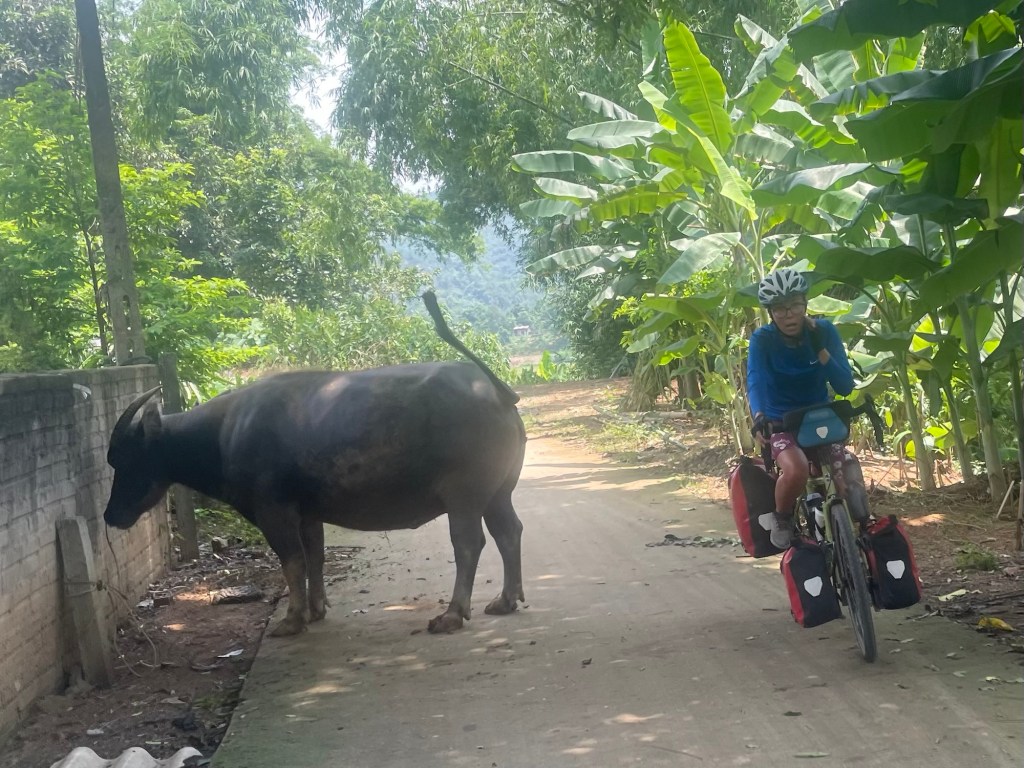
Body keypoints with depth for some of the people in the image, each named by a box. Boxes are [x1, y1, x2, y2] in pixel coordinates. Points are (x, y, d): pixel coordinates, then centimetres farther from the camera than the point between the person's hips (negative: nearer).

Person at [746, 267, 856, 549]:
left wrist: (820, 349, -27)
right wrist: (759, 416, -52)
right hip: (781, 424, -2)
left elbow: (845, 386, -13)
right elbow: (755, 381, -31)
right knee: (797, 470, -35)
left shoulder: (823, 330, -9)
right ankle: (782, 520, -5)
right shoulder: (762, 339, -14)